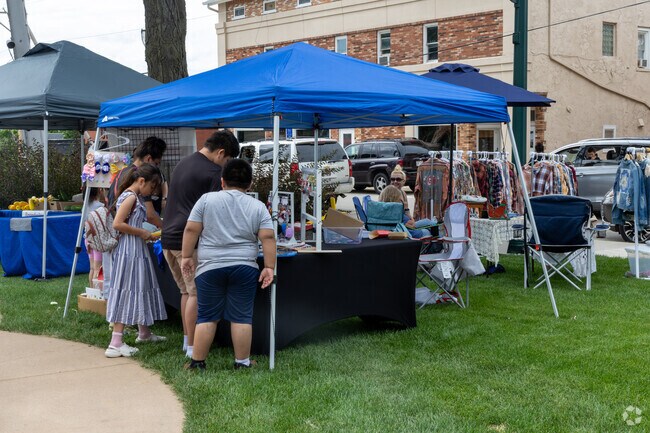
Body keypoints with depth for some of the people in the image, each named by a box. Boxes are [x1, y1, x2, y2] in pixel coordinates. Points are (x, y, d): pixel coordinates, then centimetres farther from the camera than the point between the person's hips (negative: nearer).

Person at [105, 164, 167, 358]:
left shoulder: (137, 198, 14)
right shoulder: (130, 197, -16)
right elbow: (117, 224, -24)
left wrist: (146, 234, 9)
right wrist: (141, 232, -16)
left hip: (138, 251, 10)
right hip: (129, 252, -10)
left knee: (141, 290, 20)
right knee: (127, 293, -9)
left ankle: (144, 332, 36)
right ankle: (115, 344, -9)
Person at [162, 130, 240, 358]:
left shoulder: (183, 163, 17)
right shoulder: (212, 172, -10)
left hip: (168, 238, 9)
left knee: (186, 290, 17)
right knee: (196, 293, -2)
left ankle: (187, 339, 22)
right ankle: (193, 347, 0)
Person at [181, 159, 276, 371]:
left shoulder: (207, 199, 2)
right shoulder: (258, 206, 4)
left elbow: (191, 229, 0)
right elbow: (268, 237, -3)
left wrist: (187, 256, 7)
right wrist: (269, 267, 0)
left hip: (210, 268, 0)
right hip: (244, 269, 0)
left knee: (207, 316, 7)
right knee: (241, 316, 6)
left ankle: (197, 361, 10)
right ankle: (242, 362, 9)